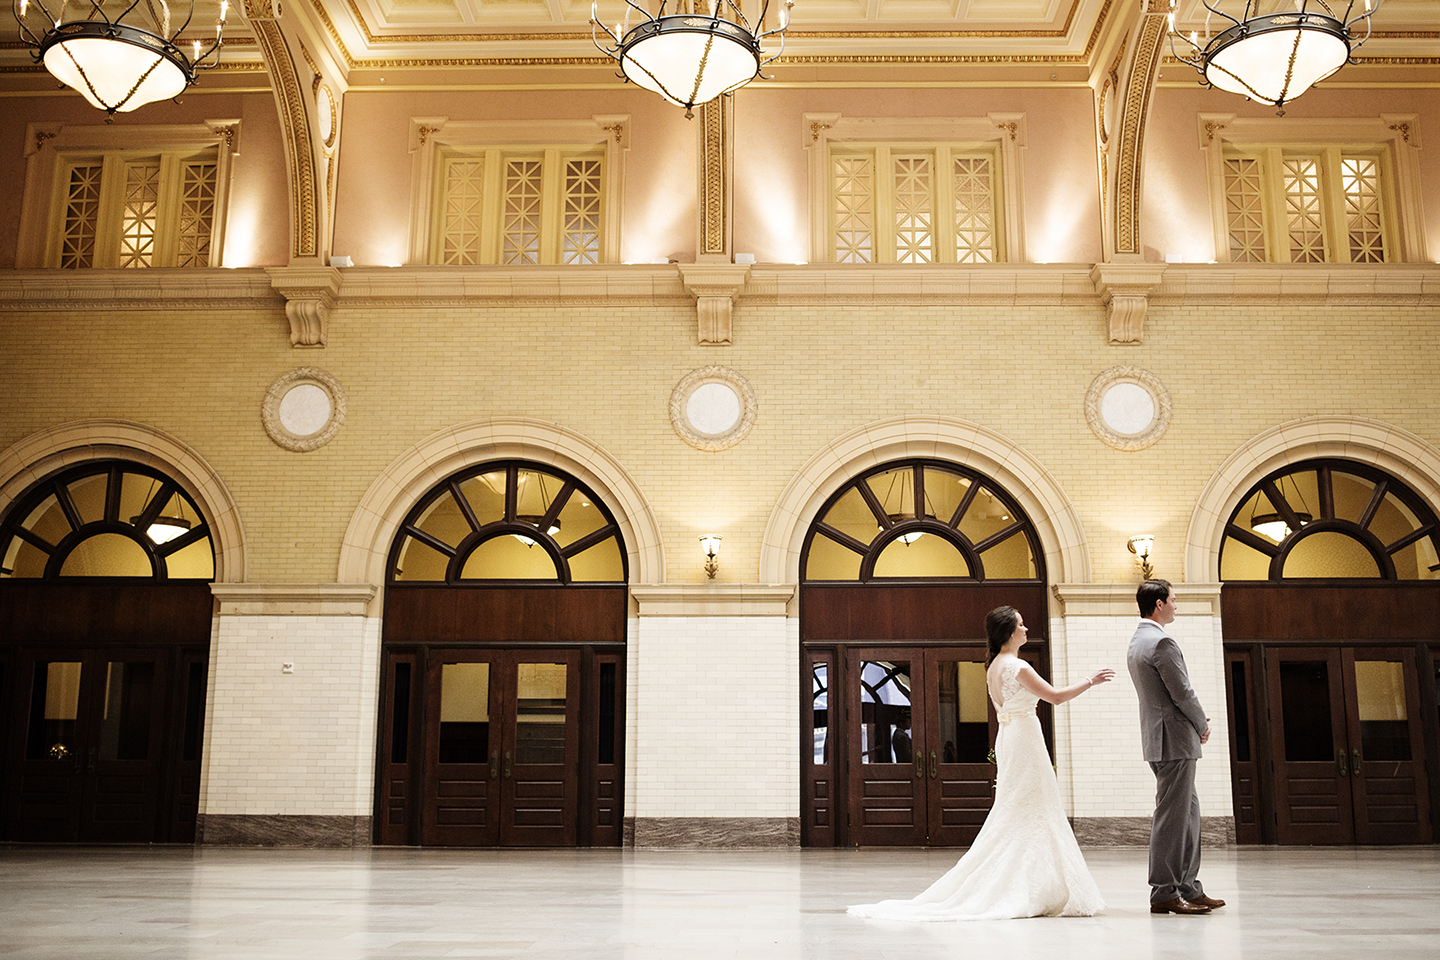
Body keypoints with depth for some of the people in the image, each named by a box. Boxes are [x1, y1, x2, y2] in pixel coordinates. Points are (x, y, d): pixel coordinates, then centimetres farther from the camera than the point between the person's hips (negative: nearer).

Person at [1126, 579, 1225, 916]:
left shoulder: (1136, 642, 16)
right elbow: (1182, 693, -16)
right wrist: (1202, 725, 0)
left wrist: (1196, 719, 14)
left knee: (1188, 811, 15)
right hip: (1174, 739, -10)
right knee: (1172, 815, -6)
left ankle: (1189, 887, 19)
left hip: (1158, 736, 10)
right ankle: (1164, 893, -3)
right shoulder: (1162, 642, -16)